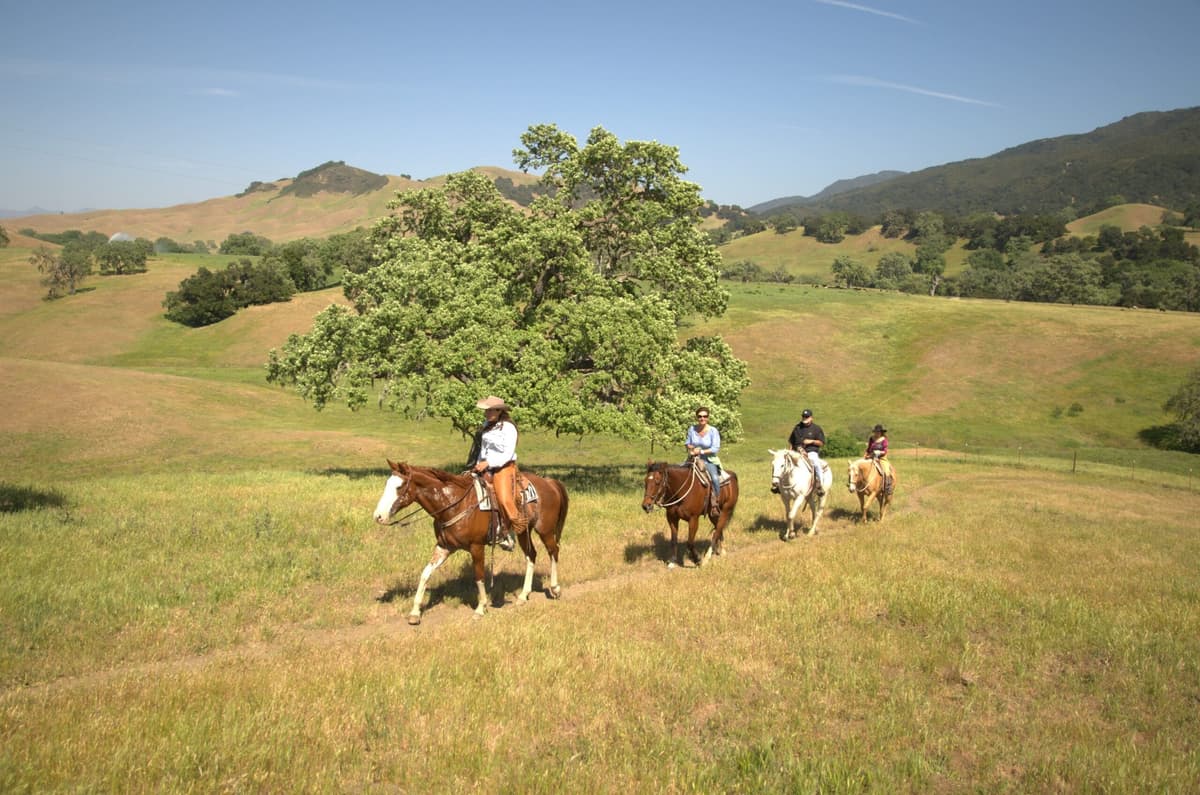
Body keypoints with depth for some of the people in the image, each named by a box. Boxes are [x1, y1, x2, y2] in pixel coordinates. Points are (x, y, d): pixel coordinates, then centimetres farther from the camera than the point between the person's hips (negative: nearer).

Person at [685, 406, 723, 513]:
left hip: (709, 460, -4)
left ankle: (715, 504, -19)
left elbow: (716, 448, -14)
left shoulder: (713, 431, -9)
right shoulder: (691, 429, 2)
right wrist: (689, 447, -6)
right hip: (693, 459, 4)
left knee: (715, 478, -31)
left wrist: (701, 451, -21)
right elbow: (687, 443, 17)